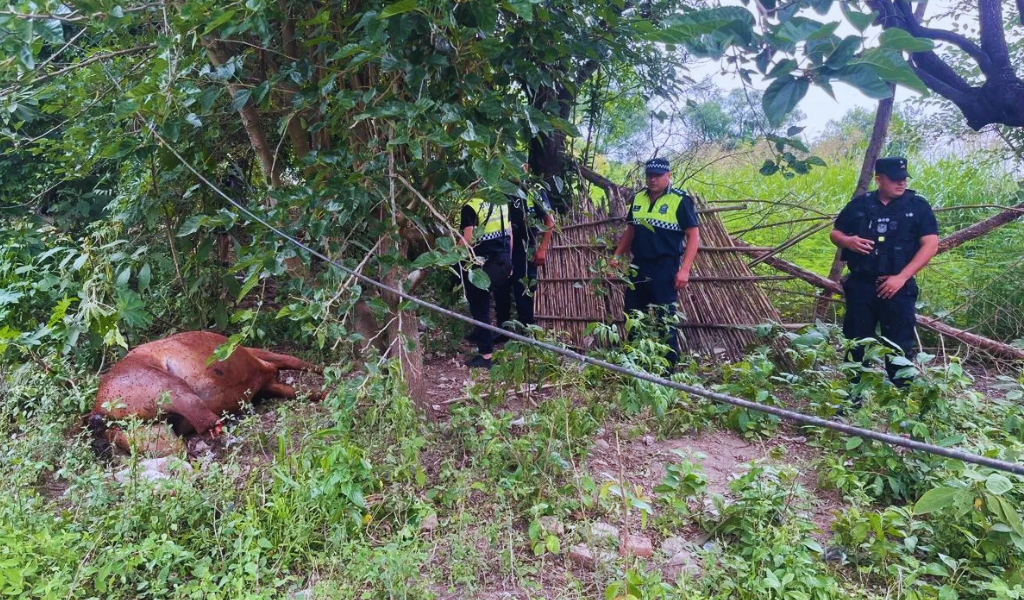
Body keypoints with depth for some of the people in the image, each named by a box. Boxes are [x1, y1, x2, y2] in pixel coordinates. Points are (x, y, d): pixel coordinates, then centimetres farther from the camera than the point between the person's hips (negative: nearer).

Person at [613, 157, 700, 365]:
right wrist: (616, 257, 11)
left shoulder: (680, 200, -8)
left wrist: (684, 270, -18)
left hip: (665, 270, -6)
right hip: (638, 268, 6)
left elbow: (694, 235, -11)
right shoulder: (638, 198, 10)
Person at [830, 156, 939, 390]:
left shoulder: (918, 206, 2)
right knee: (856, 343, 8)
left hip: (897, 287, -2)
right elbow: (835, 233, 15)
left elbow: (930, 245, -4)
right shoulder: (860, 204, 7)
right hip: (860, 285, 2)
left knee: (899, 346, 0)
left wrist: (902, 277, -13)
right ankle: (853, 398, 19)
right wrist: (848, 241, -10)